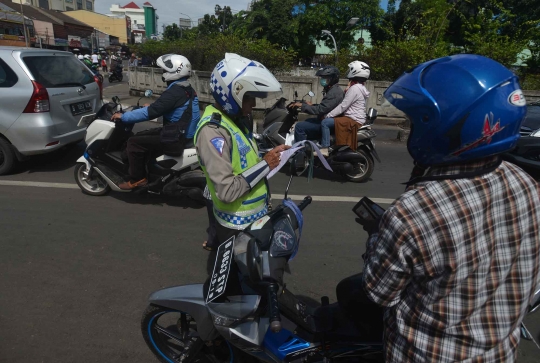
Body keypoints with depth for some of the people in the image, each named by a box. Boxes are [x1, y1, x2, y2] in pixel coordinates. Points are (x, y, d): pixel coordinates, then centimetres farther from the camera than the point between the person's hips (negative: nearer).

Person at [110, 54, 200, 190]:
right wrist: (151, 106, 29)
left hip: (176, 140, -10)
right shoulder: (187, 89, 10)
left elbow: (150, 113, -22)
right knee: (141, 137, 21)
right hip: (185, 133, 10)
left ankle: (137, 179, 6)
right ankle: (142, 171, 30)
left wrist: (123, 117, -12)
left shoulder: (174, 92, -20)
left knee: (134, 143, -6)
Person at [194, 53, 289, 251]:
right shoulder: (212, 131, -25)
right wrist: (265, 164, -24)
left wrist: (272, 154, -4)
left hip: (257, 216, 9)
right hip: (238, 226, -9)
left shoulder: (238, 118, 5)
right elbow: (227, 191, -30)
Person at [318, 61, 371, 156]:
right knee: (328, 121, 22)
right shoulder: (362, 87, 16)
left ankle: (324, 149, -22)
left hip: (353, 120, -11)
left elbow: (343, 106, -20)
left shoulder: (355, 88, -16)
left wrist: (328, 115, -15)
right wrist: (347, 91, 5)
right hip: (358, 119, 11)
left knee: (325, 122, -19)